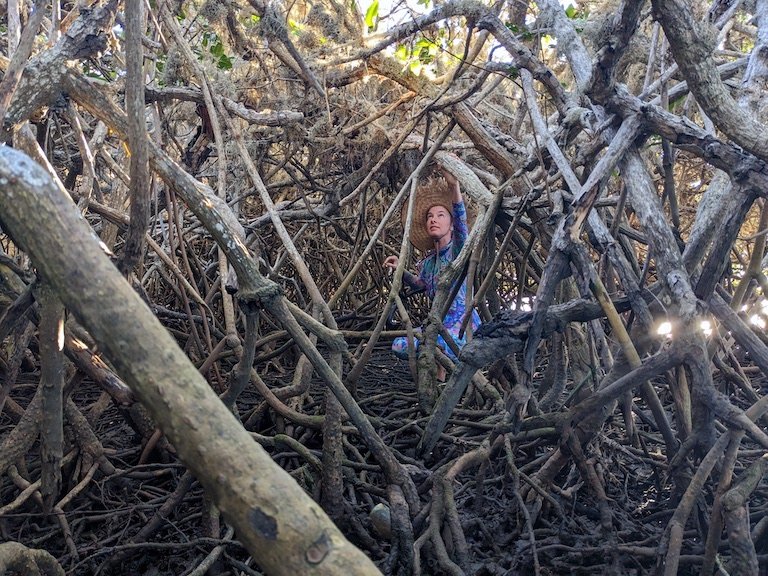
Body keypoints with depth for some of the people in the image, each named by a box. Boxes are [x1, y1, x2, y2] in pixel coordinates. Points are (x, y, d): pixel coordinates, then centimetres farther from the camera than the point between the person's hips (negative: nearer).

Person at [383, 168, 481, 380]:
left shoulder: (458, 249, -8)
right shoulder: (429, 260, 9)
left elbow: (461, 217, -27)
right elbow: (419, 284, 30)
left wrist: (454, 184, -42)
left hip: (463, 324, -6)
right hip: (439, 324, 7)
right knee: (399, 346, -11)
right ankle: (441, 362, 9)